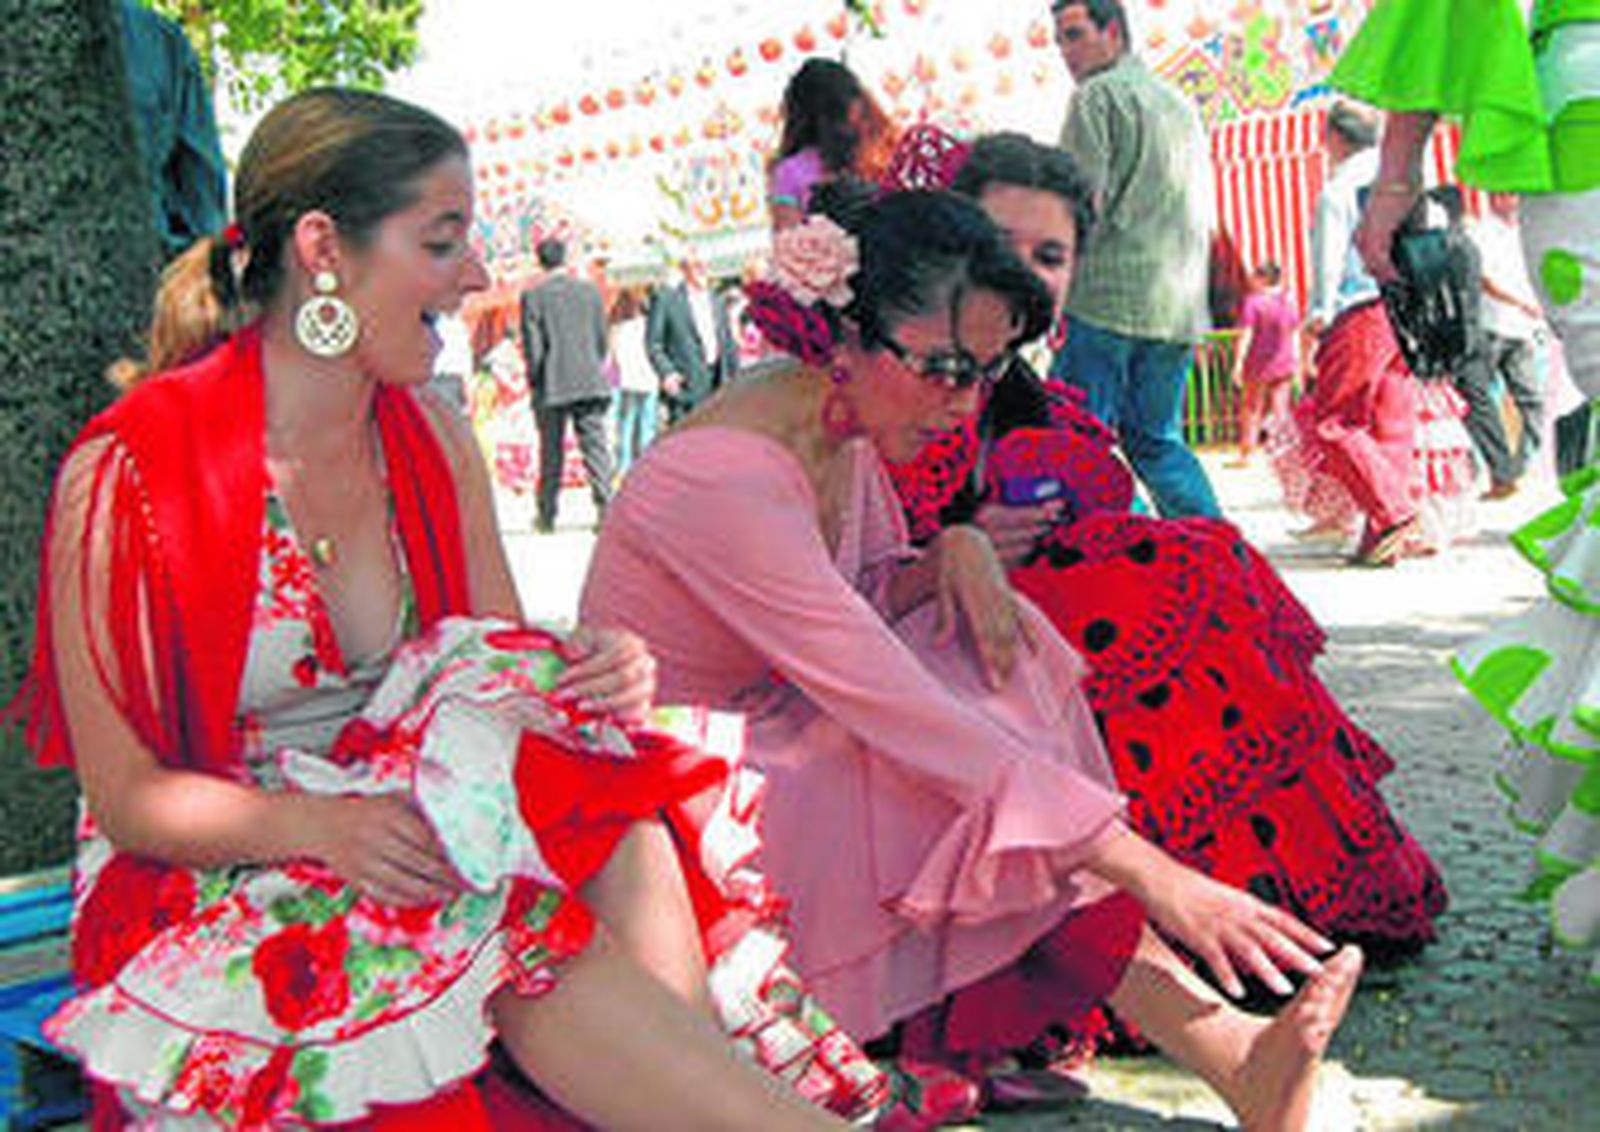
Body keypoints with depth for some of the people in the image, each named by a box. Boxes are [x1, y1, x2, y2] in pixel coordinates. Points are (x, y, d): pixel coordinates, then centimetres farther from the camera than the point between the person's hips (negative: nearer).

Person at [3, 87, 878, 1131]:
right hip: (220, 879, -5)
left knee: (622, 839, -27)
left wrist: (595, 672, -15)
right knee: (522, 929, -33)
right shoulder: (129, 475, -14)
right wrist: (318, 824, -30)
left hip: (400, 810, 5)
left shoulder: (433, 439, 4)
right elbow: (126, 794, -11)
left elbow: (506, 665, 9)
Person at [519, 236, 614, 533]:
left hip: (551, 386, -1)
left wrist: (534, 381, 7)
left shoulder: (533, 296, -5)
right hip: (590, 383, 1)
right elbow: (602, 338, 6)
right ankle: (605, 507, -8)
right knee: (595, 445, 2)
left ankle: (547, 515, 14)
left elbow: (532, 345, -5)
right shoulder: (590, 289, 3)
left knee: (551, 451, 8)